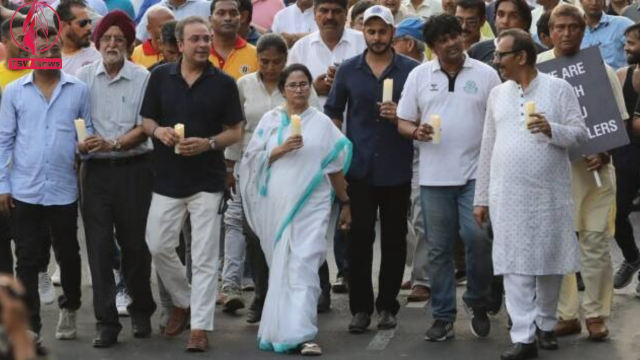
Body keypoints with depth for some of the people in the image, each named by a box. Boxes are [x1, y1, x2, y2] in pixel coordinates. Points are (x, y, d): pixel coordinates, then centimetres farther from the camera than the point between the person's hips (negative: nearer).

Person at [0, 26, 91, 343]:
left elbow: (90, 131, 8)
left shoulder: (79, 90, 1)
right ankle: (30, 327, 8)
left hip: (63, 190, 0)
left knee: (68, 255, 14)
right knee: (27, 261, 2)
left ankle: (69, 309, 37)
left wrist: (86, 144, -15)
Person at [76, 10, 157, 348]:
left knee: (135, 243, 7)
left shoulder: (142, 78, -3)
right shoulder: (84, 76, 3)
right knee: (99, 246, 0)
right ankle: (106, 322, 5)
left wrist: (113, 144, -17)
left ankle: (141, 311, 26)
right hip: (96, 170, 1)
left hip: (132, 168, -1)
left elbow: (144, 127, -5)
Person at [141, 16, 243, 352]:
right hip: (167, 178, 2)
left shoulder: (224, 83, -3)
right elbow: (146, 120, 9)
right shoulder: (160, 76, 1)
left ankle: (200, 326, 4)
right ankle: (183, 301, 30)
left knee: (204, 256, -1)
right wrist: (159, 131, -13)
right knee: (158, 246, 6)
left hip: (207, 181, -2)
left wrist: (208, 144, -17)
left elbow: (235, 131, 1)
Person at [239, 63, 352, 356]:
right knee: (281, 266, 7)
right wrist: (281, 149, -13)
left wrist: (345, 204, 11)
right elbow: (252, 159, 1)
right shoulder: (270, 120, 7)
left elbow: (335, 167, 9)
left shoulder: (322, 123, 6)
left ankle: (301, 334, -14)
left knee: (304, 265, -10)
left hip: (311, 205, -1)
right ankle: (283, 329, 17)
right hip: (276, 204, 1)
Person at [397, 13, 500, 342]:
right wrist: (416, 131, -14)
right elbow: (403, 122, 9)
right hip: (435, 177, 2)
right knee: (438, 249, 5)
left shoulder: (485, 74, 3)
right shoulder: (419, 75, 7)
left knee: (478, 238, -12)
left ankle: (477, 302, 12)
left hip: (477, 173, -1)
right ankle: (443, 317, 14)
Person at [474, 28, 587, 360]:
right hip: (507, 195, 2)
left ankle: (545, 324, 26)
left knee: (549, 261, 7)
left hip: (549, 193, -2)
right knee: (515, 266, -4)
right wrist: (481, 197, 11)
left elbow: (581, 133, -2)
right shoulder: (497, 94, 11)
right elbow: (488, 146, 12)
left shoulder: (559, 88, 0)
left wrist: (552, 130, -23)